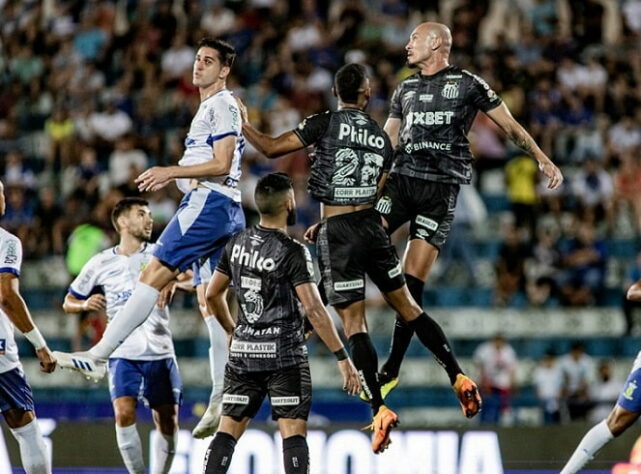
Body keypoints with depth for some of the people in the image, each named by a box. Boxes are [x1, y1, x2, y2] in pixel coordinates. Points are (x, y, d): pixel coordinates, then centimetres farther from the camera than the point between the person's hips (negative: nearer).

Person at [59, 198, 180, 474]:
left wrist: (171, 281, -32)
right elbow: (68, 302, 12)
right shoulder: (101, 264, 5)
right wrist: (85, 304, -10)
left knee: (168, 422, 3)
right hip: (123, 354, -1)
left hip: (160, 353, 1)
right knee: (124, 414, -18)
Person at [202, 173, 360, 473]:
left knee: (228, 430, 6)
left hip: (243, 351, 5)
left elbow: (212, 295, 14)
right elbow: (313, 310, -18)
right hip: (284, 353, -5)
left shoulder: (237, 243, 6)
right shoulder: (293, 252, -13)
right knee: (293, 433, -3)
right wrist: (343, 358, -14)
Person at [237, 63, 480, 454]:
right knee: (408, 306, 17)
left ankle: (380, 409, -10)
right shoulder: (382, 139, 11)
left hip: (339, 234, -4)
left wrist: (244, 124, 11)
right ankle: (459, 377, 13)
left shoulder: (326, 124, -6)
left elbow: (271, 147, -6)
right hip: (372, 227, 4)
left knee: (354, 322, -3)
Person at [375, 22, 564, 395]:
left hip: (440, 190, -4)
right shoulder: (405, 90, 18)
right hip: (400, 180, 4)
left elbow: (510, 126, 7)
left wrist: (543, 159, -2)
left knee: (413, 280, -8)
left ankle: (392, 369, -2)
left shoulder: (468, 84, 4)